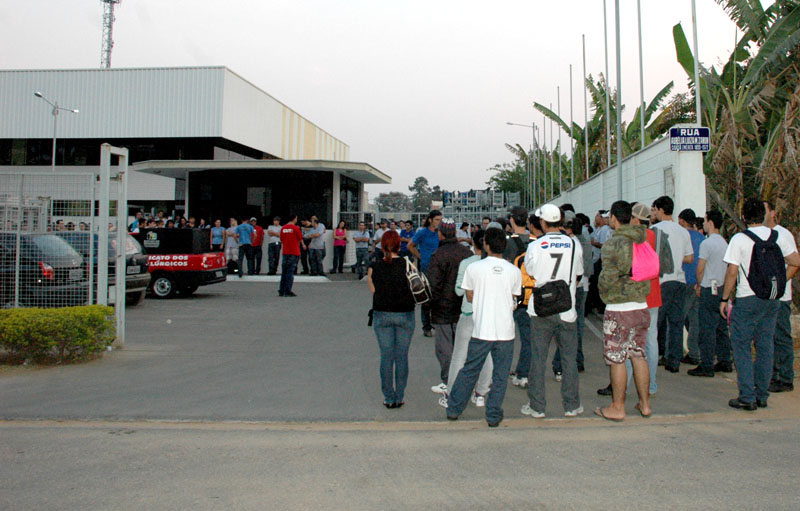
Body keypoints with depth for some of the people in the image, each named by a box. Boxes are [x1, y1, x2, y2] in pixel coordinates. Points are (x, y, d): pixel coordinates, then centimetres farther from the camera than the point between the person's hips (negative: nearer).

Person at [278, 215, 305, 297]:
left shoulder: (283, 228, 6)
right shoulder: (296, 228, -8)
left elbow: (281, 240, 13)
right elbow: (300, 239, 1)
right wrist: (303, 245, 20)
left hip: (285, 252, 5)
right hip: (294, 253, -5)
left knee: (283, 272, 10)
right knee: (290, 272, -2)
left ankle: (281, 291, 12)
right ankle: (288, 291, -3)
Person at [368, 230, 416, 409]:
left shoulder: (374, 267, -5)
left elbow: (373, 290, 2)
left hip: (381, 315, 1)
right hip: (405, 314, -1)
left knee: (386, 356, 9)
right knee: (402, 357, 9)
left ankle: (389, 398, 13)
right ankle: (399, 397, 13)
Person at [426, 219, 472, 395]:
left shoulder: (438, 256, -15)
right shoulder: (468, 253, 3)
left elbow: (434, 285, -18)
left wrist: (432, 302, -2)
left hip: (444, 308, -6)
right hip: (463, 308, 6)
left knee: (444, 346, 2)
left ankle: (447, 382, 6)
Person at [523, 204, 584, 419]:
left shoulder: (535, 246, -8)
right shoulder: (574, 245, -1)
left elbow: (529, 277, 4)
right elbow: (577, 277, 10)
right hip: (566, 310, 1)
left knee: (538, 358, 7)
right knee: (569, 357, 11)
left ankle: (537, 406, 12)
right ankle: (571, 405, 18)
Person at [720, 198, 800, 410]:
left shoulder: (739, 239, -10)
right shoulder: (778, 237, 5)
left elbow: (732, 272, -12)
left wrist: (725, 299, -4)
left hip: (747, 299, -5)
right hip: (773, 299, 5)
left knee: (741, 346, 2)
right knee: (765, 346, 12)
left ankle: (747, 397, 0)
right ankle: (762, 395, 17)